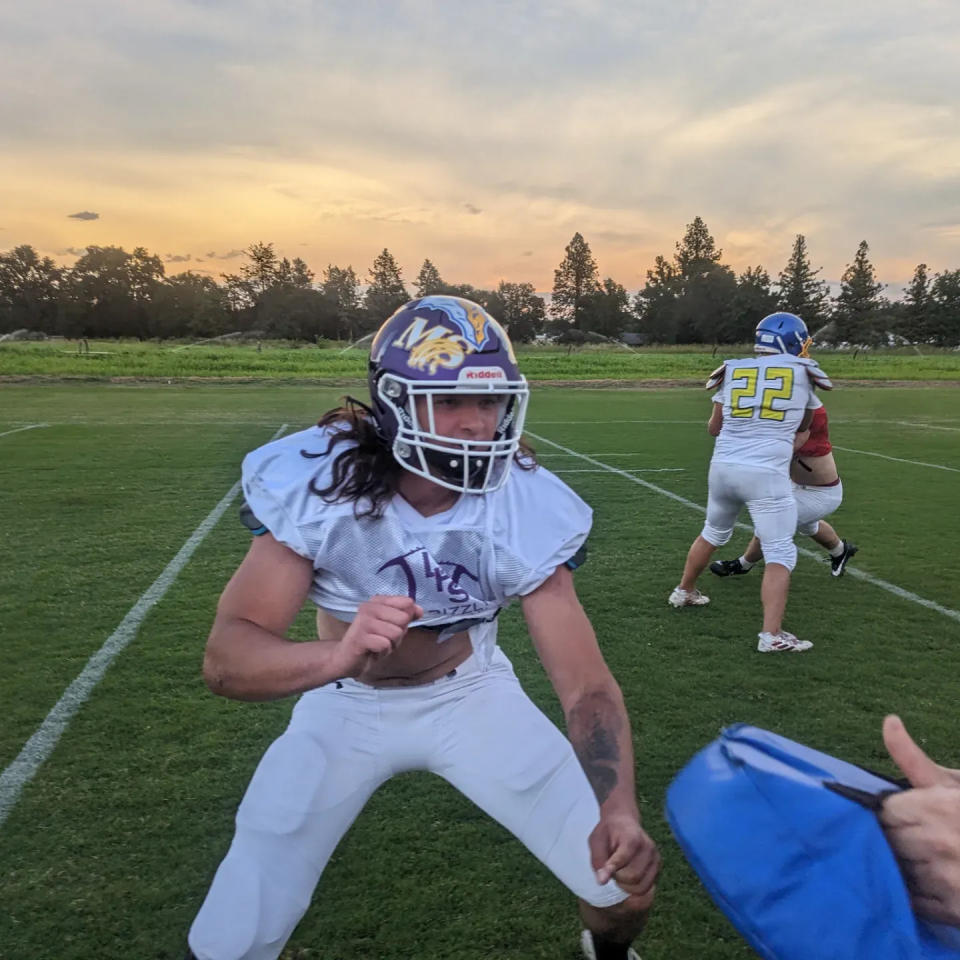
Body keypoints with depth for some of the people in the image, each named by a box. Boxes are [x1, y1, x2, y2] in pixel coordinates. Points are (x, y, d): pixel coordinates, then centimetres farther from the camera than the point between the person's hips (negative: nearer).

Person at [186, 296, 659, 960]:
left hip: (469, 692, 1)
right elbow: (226, 659, -33)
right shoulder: (318, 482, -27)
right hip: (347, 703, 0)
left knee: (627, 880, -4)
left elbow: (585, 682, -24)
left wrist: (618, 812, -42)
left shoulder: (523, 506, -25)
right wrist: (338, 655, -53)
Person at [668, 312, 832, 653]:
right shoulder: (802, 373, 4)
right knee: (780, 554, 1)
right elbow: (802, 426, 20)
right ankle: (771, 634, -5)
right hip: (766, 474, -4)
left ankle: (684, 591, 43)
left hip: (723, 467, 5)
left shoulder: (733, 371, 7)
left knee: (713, 534, 27)